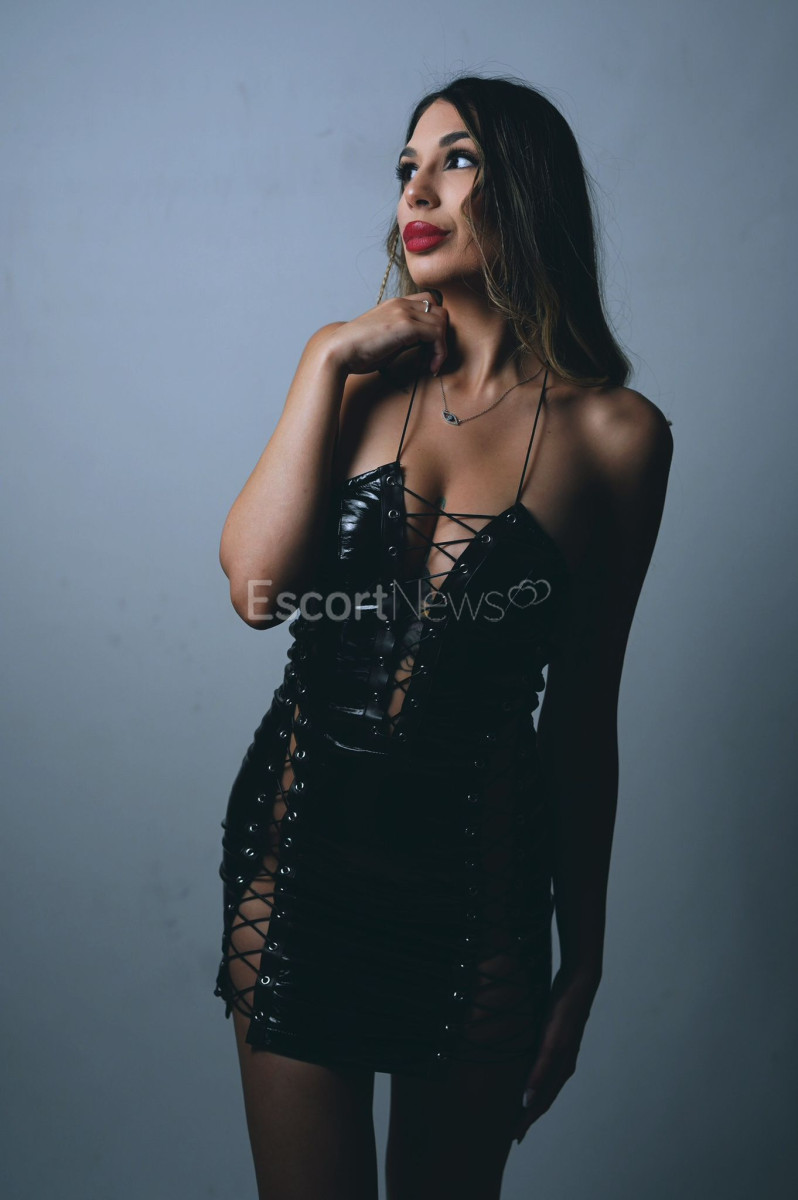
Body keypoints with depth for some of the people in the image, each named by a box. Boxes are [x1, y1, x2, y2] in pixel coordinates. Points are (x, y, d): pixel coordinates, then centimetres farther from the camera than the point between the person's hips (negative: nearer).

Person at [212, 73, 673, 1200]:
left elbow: (583, 711, 0)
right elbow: (257, 587, -13)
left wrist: (582, 962, 5)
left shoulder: (616, 434, -4)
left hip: (480, 866, -1)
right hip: (301, 846, 2)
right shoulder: (363, 374, 2)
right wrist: (325, 359, -10)